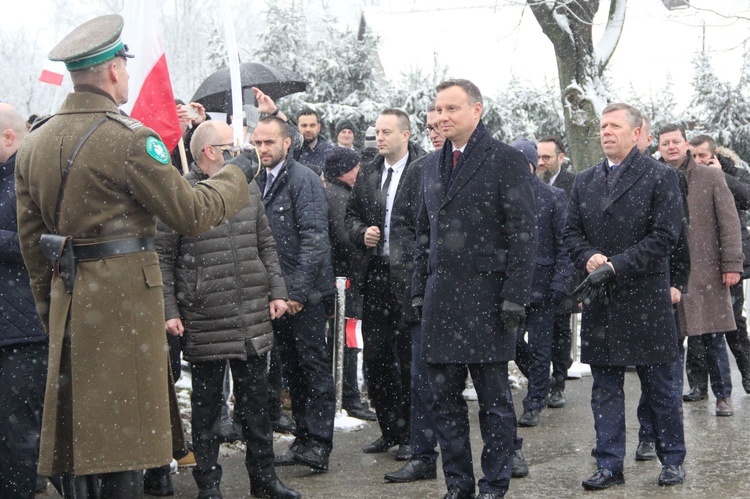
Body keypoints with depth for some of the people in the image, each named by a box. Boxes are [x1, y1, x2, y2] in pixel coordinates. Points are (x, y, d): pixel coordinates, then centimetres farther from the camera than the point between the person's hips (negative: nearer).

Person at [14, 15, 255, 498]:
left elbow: (31, 238, 14)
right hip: (126, 294, -7)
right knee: (126, 424, 0)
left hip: (67, 296, 7)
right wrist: (236, 175, 7)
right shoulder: (129, 138, -13)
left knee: (77, 424, 13)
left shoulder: (35, 143, 9)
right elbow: (191, 212, -9)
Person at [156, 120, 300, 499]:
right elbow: (162, 258, -7)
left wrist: (276, 291, 9)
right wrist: (169, 311, -11)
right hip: (204, 322, -5)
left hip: (254, 319, 5)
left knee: (255, 402, 13)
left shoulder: (247, 188, 10)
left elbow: (266, 244, 16)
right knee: (206, 405, 7)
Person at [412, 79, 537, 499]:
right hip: (442, 299, 6)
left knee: (494, 398, 2)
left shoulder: (506, 160, -5)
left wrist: (515, 296, -15)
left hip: (486, 298, -6)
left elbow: (525, 232, -9)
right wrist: (420, 290, 13)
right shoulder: (434, 165, 16)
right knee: (446, 398, 9)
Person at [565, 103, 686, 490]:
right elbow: (571, 231, 12)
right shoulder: (584, 181, 13)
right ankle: (609, 465, 12)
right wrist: (589, 257, -10)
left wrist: (616, 265, -16)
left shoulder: (660, 177, -3)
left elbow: (666, 234, -10)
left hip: (645, 298, -4)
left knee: (659, 386, 6)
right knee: (605, 388, 6)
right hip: (600, 299, 4)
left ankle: (672, 460, 19)